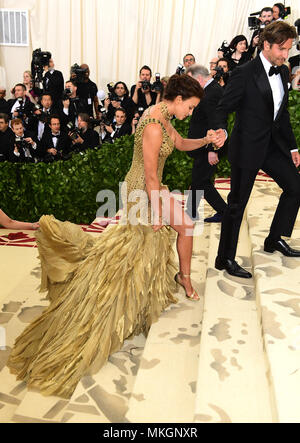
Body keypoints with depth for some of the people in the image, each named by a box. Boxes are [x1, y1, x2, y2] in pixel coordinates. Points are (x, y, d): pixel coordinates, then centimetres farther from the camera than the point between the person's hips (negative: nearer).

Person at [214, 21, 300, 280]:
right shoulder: (245, 74, -14)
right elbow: (222, 110, -13)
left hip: (273, 143, 8)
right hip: (247, 147, -8)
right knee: (238, 203, -1)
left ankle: (275, 239, 29)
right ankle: (225, 259, 13)